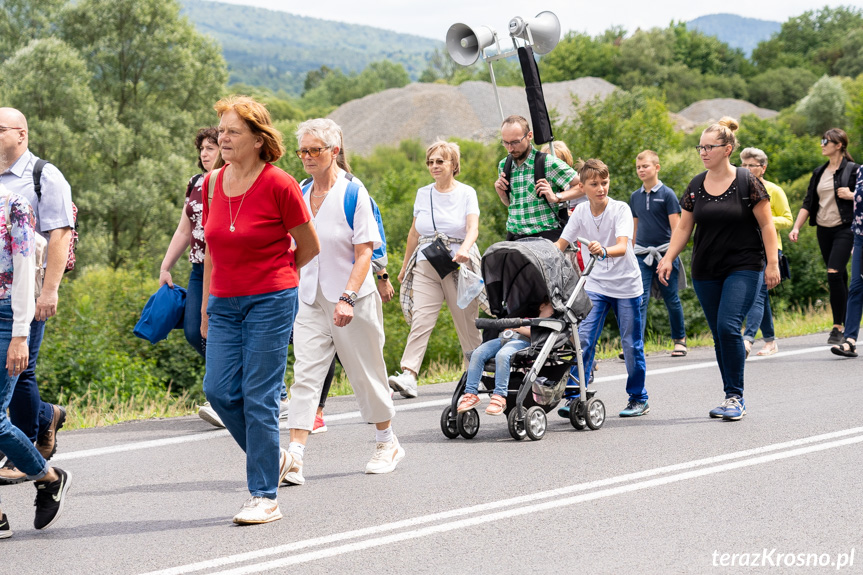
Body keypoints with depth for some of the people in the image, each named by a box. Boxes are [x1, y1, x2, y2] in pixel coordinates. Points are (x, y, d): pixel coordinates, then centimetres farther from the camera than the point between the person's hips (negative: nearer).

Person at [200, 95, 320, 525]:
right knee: (219, 390, -1)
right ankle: (271, 457, 24)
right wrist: (206, 304, 15)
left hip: (271, 301, -6)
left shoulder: (279, 185, -11)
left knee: (259, 397, -5)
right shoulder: (212, 184, 6)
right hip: (225, 303, 6)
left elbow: (309, 247, 0)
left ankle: (264, 497, 3)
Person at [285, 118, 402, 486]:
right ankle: (294, 459, -14)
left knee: (366, 374, 9)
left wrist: (347, 298, -24)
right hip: (310, 300, 4)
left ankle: (387, 443, 30)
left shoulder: (353, 193, -11)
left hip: (352, 300, -4)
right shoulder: (300, 194, 6)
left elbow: (364, 253, -14)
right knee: (305, 375, -7)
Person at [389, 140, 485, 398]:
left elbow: (473, 227, -10)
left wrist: (464, 249, -30)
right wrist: (405, 266, 23)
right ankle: (408, 377, -23)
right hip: (426, 266, 2)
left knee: (467, 323, 2)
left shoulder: (466, 193, 3)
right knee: (420, 321, -12)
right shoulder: (423, 193, 14)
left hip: (458, 265, -2)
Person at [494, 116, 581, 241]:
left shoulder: (549, 163, -5)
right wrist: (502, 194, 6)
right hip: (513, 235, 5)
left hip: (544, 234, -5)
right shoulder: (503, 166, 13)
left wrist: (556, 197, -14)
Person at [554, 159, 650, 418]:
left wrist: (604, 251, -51)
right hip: (596, 284, 3)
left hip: (626, 284, -3)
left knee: (631, 343, 4)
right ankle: (575, 397, -7)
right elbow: (561, 245, -1)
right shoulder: (580, 212, -5)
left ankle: (639, 399, 19)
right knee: (584, 338, -9)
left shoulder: (620, 209, -16)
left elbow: (623, 246, -31)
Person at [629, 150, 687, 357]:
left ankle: (679, 339, 21)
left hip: (664, 253, -3)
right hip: (642, 254, 3)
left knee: (671, 299, 6)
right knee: (640, 299, -7)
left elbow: (675, 227, -5)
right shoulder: (635, 197, 10)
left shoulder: (667, 194, -3)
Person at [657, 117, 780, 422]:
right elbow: (683, 227, 10)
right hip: (706, 271, 5)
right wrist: (667, 258, -2)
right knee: (719, 336, 7)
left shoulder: (747, 182, -6)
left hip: (743, 268, -5)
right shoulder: (695, 186, 7)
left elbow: (766, 225, -5)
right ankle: (732, 400, 16)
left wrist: (772, 263, -10)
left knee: (728, 326, -19)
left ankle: (736, 397, -9)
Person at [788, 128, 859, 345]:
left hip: (844, 229, -6)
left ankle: (838, 326, -12)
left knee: (834, 274, -17)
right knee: (840, 278, 10)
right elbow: (808, 203, 13)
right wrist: (796, 227, 4)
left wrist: (851, 195, -21)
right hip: (823, 230, 6)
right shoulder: (819, 173, 13)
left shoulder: (852, 170, -4)